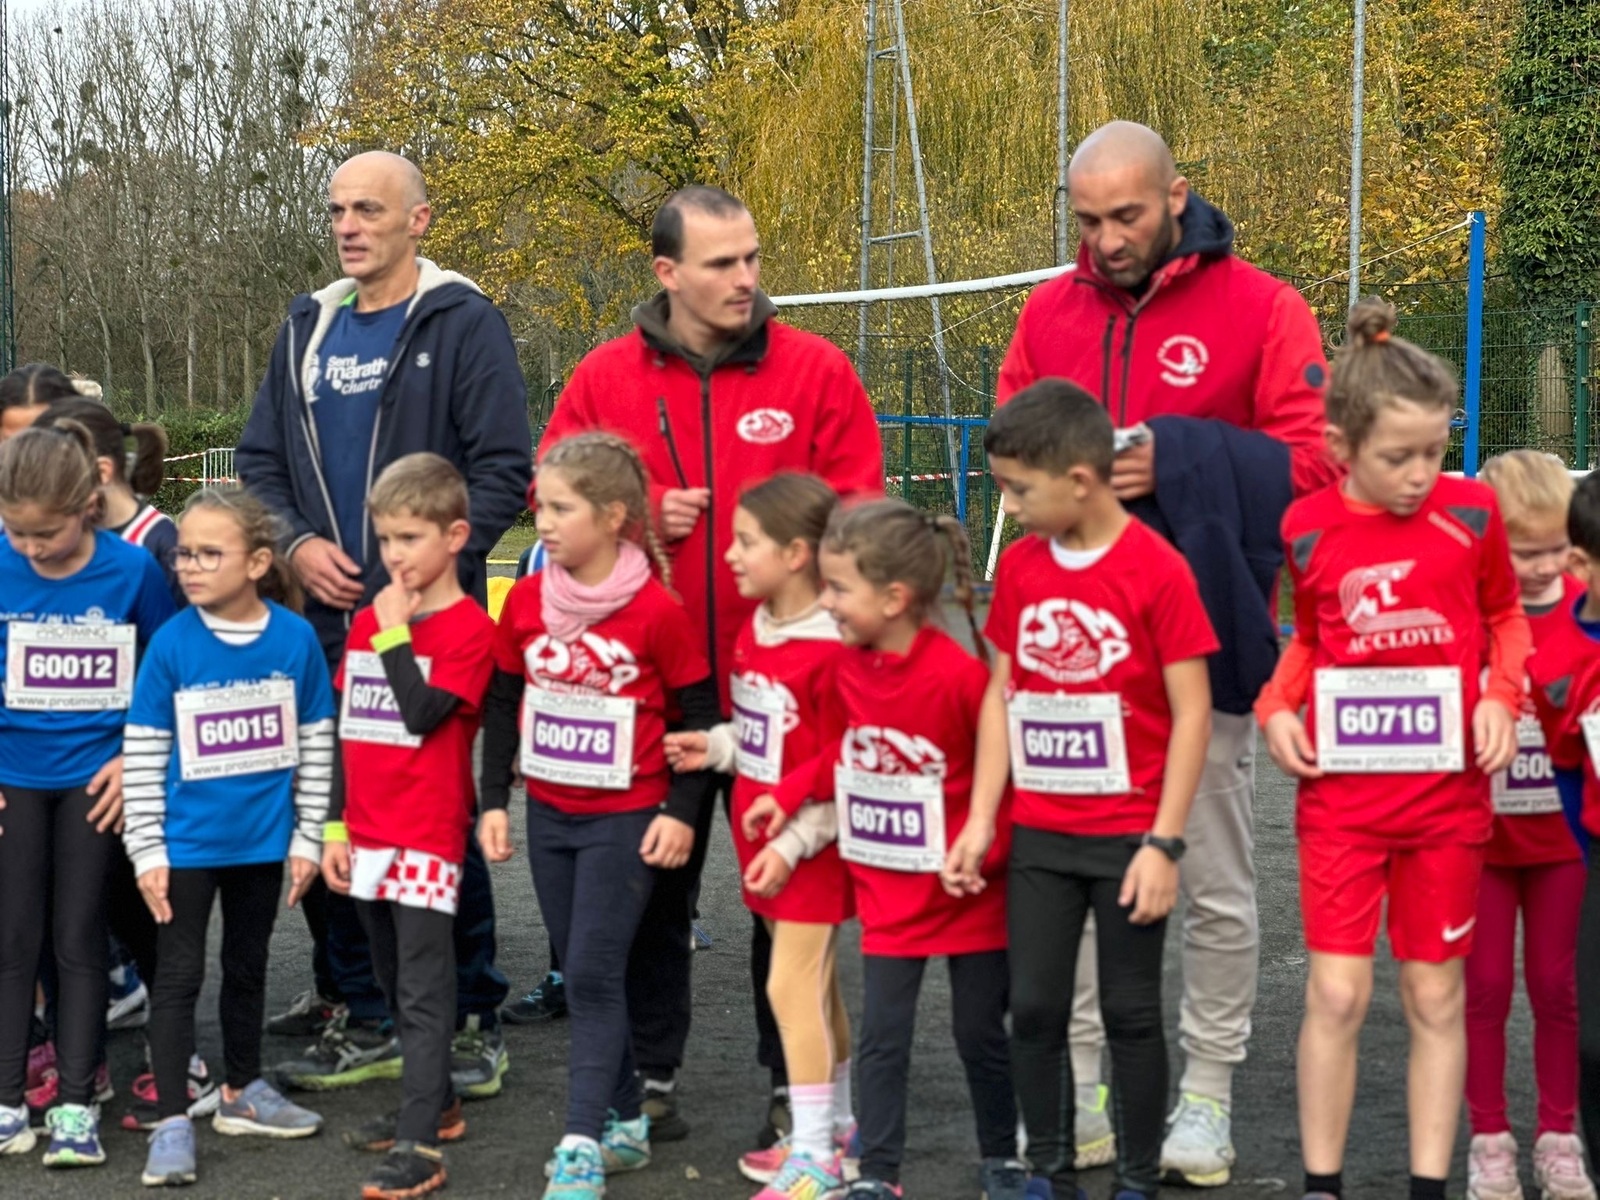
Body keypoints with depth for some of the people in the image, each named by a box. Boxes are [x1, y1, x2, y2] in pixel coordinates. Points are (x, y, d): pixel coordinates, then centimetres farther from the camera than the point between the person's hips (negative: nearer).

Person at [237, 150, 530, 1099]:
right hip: (326, 617, 6)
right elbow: (259, 461, 17)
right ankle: (361, 1019, 18)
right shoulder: (308, 329, 14)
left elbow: (504, 471, -9)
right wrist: (298, 543, -1)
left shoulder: (463, 323, -4)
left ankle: (473, 1019, 10)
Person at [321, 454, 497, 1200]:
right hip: (367, 832, 8)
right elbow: (348, 731, 13)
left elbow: (421, 714, -21)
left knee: (423, 987, -8)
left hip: (428, 836, -7)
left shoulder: (469, 629, -10)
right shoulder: (367, 622, 10)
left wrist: (396, 632, -14)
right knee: (394, 982, 17)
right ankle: (435, 1103, 32)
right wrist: (335, 826, 10)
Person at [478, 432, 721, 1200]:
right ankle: (625, 1122, 24)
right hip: (548, 815, 6)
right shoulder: (525, 601, 0)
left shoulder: (656, 611, -13)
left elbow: (698, 713, -6)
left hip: (627, 819, -5)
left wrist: (681, 812, -10)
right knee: (583, 975, 12)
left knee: (594, 975, -8)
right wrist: (493, 801, 5)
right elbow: (502, 706, 9)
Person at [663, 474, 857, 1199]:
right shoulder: (754, 630, 7)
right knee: (813, 987, 17)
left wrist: (795, 842, -20)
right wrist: (716, 747, -2)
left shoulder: (830, 648, -21)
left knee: (792, 986, -8)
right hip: (762, 838, 8)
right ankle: (840, 1125, 29)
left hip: (811, 848, -8)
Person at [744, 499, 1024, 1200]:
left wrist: (984, 851, -17)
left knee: (979, 1031, 11)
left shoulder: (959, 674, -23)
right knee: (882, 1036, 4)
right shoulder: (847, 669, -4)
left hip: (968, 890, -4)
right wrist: (787, 795, -1)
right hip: (887, 892, 4)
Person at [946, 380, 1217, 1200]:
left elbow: (1190, 713, -12)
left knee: (1131, 1011, 6)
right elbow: (1002, 696, 7)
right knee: (1033, 1008, 8)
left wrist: (1163, 843, -14)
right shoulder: (1018, 566, 2)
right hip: (1037, 835, 4)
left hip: (1127, 837, -4)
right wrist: (980, 819, 1)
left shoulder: (1157, 570, -13)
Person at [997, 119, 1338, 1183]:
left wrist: (1175, 463, -20)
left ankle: (1208, 1094, 17)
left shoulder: (1262, 309, -4)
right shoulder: (1050, 311, 7)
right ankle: (1081, 1085, 17)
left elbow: (1312, 467, -9)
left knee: (1216, 884, 6)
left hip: (1204, 643, -3)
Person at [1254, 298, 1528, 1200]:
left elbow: (1506, 617, 10)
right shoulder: (1307, 529, -5)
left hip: (1447, 794, 1)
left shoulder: (1470, 511, -6)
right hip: (1341, 795, 0)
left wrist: (1503, 697, -6)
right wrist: (1278, 709, -4)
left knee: (1437, 997, 9)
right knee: (1338, 993, -2)